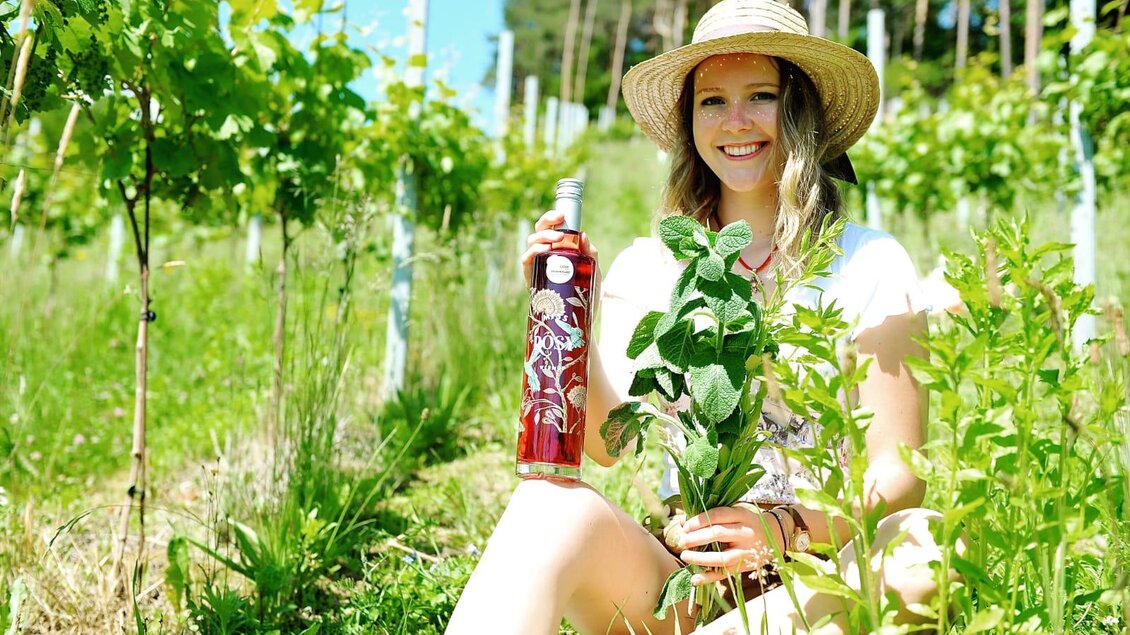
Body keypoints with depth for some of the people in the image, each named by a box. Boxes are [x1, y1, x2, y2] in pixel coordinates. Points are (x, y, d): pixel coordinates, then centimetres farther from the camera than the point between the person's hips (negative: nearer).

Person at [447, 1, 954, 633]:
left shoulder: (868, 264, -1)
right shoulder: (648, 267, 6)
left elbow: (899, 475, -5)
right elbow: (609, 443, -3)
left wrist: (784, 527, -24)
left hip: (812, 581, 0)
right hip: (675, 575, 1)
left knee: (922, 544, -34)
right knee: (557, 503, -30)